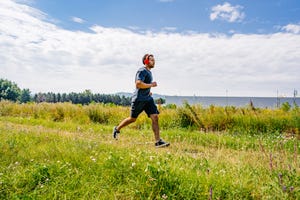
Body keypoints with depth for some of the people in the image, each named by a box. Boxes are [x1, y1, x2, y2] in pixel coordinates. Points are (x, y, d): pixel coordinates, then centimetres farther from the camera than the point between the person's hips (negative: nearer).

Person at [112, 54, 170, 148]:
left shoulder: (149, 71, 17)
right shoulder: (142, 71, -13)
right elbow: (138, 84, -27)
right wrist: (151, 85, -18)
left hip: (148, 98, 8)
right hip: (139, 99, -8)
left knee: (155, 117, -5)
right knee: (133, 119, 6)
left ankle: (158, 141, -4)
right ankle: (117, 129, 31)